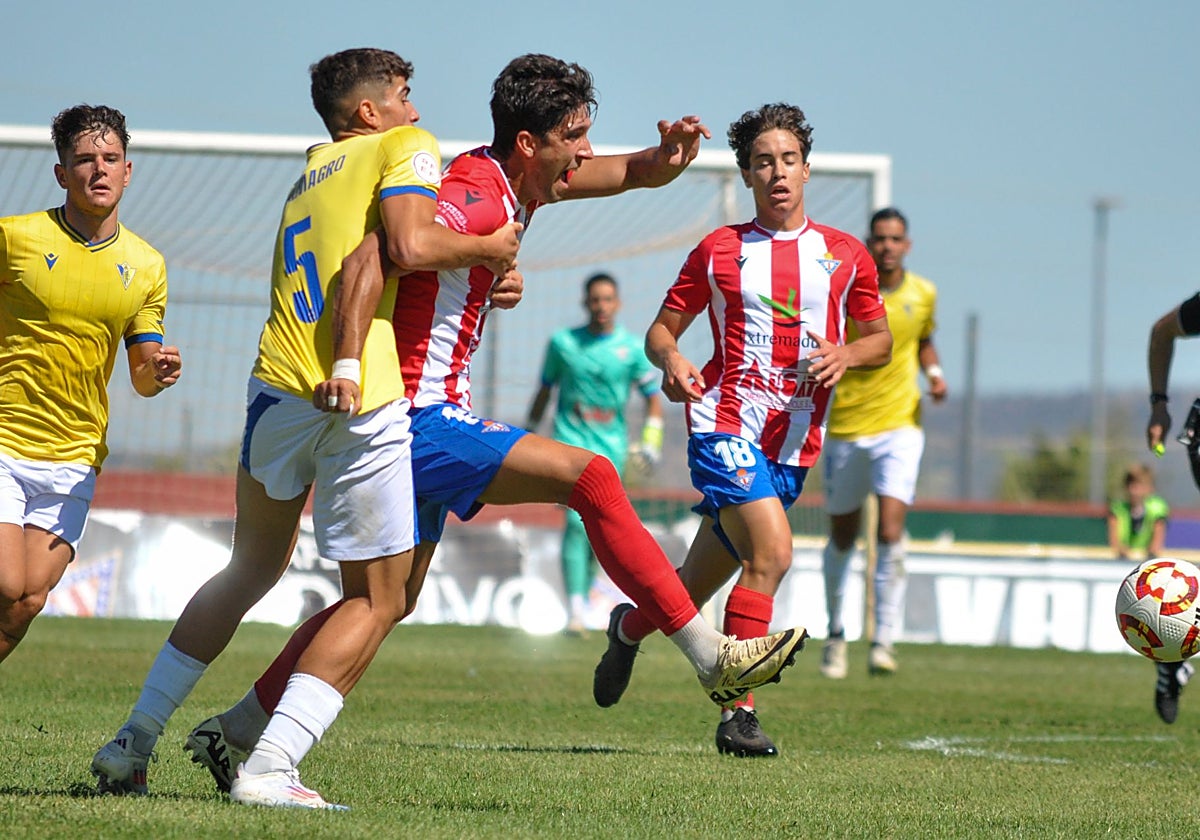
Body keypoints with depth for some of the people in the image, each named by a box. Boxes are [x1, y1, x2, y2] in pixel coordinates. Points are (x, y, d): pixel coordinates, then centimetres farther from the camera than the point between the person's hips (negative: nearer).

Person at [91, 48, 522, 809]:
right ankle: (269, 769, -9)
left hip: (276, 387, 7)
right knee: (376, 600, 3)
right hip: (360, 401, -7)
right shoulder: (405, 147, 4)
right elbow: (412, 246, -13)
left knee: (251, 571, 23)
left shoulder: (311, 173, 26)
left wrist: (488, 268, 22)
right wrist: (490, 248, 4)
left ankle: (132, 743, 22)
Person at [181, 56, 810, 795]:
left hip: (418, 426, 11)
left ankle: (238, 731, 22)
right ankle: (711, 656, -17)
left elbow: (634, 174, 20)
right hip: (422, 420, -11)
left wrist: (672, 154, -3)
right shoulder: (478, 196, -18)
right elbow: (370, 259, -30)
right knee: (590, 478, -17)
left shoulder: (513, 181, 12)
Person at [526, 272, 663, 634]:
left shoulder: (632, 348, 3)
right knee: (577, 521, -18)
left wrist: (650, 440, -4)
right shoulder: (563, 342, 4)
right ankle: (575, 606, -23)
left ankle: (584, 593, 27)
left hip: (611, 448, 2)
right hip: (571, 442, -2)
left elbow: (653, 397, 8)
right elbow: (545, 391, 14)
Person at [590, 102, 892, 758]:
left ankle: (629, 626, 46)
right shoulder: (719, 250, 3)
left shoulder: (846, 256, 8)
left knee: (700, 585, 12)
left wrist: (844, 355, -6)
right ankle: (737, 712, -19)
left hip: (794, 441, 4)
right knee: (772, 550, -25)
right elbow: (663, 327, 9)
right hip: (725, 425, -4)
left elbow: (880, 339, 16)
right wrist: (670, 361, -14)